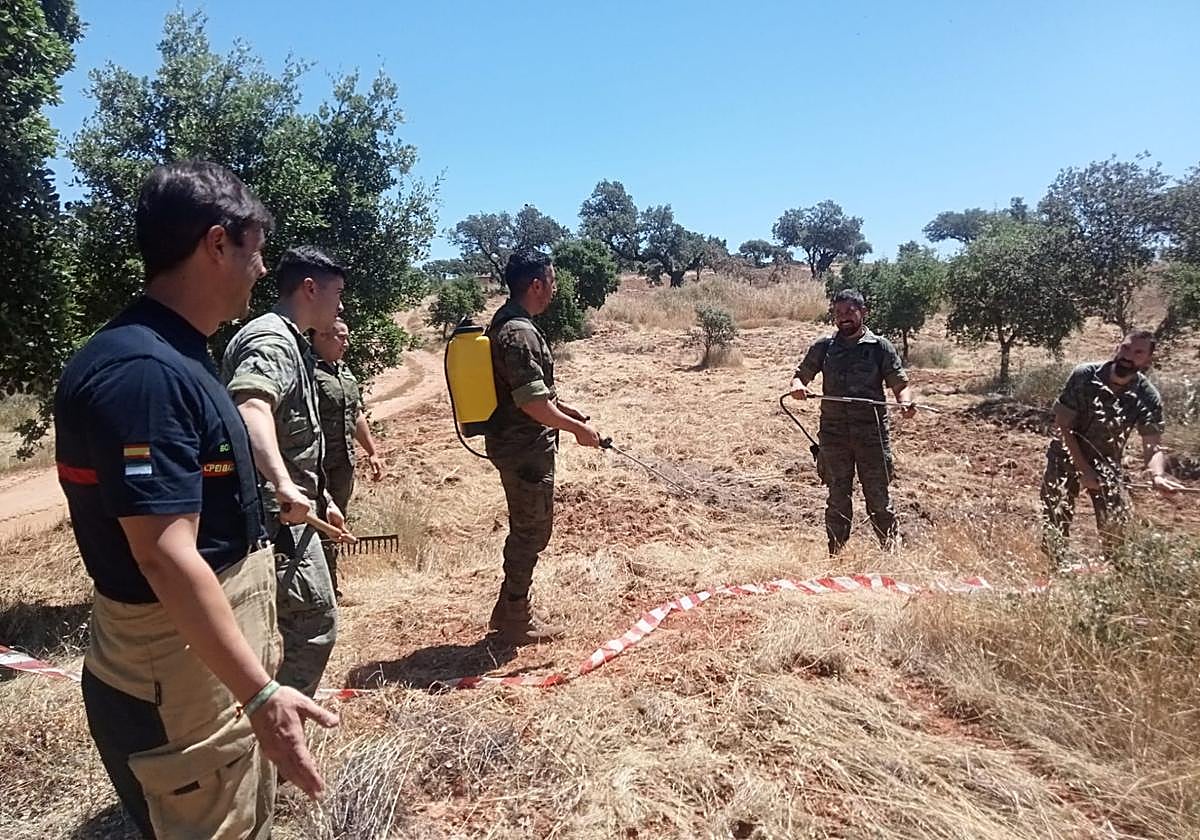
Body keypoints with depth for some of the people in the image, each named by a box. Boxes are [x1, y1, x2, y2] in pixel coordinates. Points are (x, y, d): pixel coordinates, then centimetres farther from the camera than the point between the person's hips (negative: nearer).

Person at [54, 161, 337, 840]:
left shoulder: (179, 359, 8)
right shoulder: (142, 371, -24)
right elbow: (165, 556, -29)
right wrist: (261, 694, -27)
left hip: (221, 670, 9)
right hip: (179, 690, -9)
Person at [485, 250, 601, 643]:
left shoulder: (506, 322, 11)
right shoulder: (519, 333, -22)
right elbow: (532, 402, -26)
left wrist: (567, 409, 21)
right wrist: (578, 428, -16)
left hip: (516, 445, 10)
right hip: (525, 450, -10)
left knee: (527, 529, 20)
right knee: (531, 531, 3)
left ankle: (508, 609, 33)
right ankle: (516, 621, 18)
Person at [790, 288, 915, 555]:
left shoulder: (880, 347, 3)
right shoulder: (823, 347, 9)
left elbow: (900, 384, 2)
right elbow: (801, 373, 12)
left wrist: (905, 402, -20)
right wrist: (797, 385, -12)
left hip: (872, 433, -2)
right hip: (833, 433, 2)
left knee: (878, 497, 3)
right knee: (837, 498, 10)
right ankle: (836, 555, 21)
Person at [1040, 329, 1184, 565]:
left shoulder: (1148, 397, -15)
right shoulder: (1084, 376, -20)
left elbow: (1153, 446, -19)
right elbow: (1063, 426, -16)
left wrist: (1158, 476, -42)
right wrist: (1084, 470, -20)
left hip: (1106, 463, 2)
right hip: (1067, 457, -2)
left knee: (1117, 526, -6)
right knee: (1055, 524, -6)